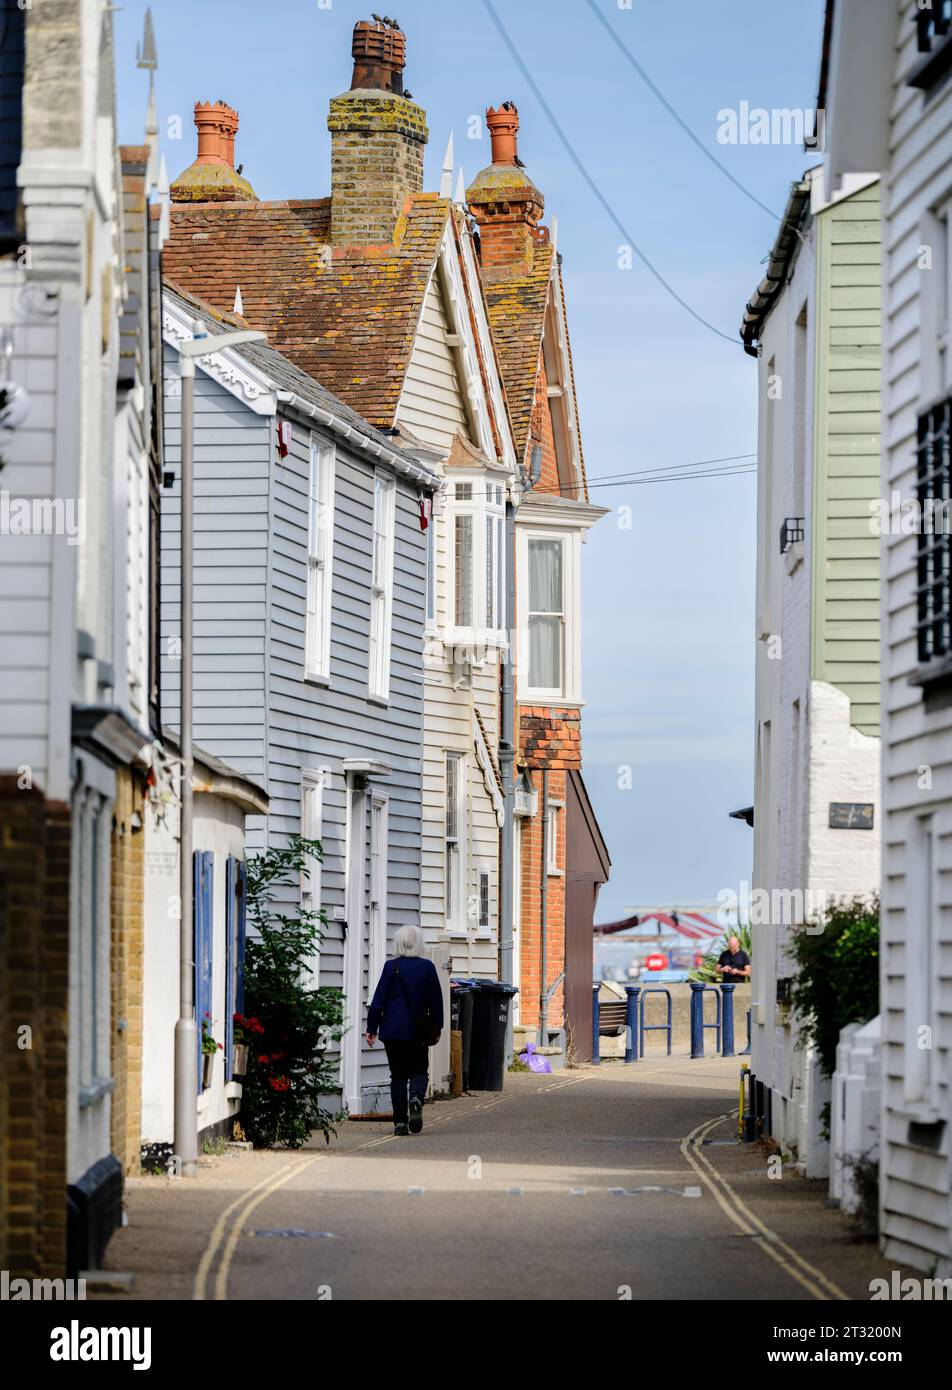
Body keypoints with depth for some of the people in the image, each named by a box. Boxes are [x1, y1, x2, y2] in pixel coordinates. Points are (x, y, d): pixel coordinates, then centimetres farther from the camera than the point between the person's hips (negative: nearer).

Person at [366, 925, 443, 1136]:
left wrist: (372, 1028, 5)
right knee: (419, 1071, 10)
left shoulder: (391, 967, -5)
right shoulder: (427, 967, -2)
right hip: (418, 1031, 0)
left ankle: (400, 1121, 4)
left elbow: (378, 1000, -2)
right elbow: (436, 1000, 5)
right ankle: (416, 1098, -22)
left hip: (393, 1030, 0)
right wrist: (436, 1027, 16)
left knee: (398, 1074, 8)